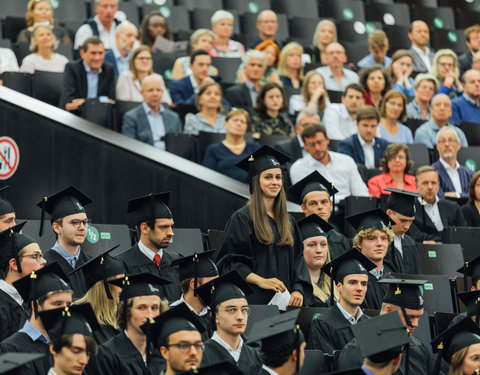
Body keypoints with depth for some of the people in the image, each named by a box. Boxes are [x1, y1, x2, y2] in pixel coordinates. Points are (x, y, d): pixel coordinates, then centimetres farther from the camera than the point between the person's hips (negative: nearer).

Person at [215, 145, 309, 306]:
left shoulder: (288, 221, 16)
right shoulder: (241, 218, -2)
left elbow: (298, 260, 17)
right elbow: (230, 261, -7)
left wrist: (298, 290, 0)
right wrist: (261, 281, -18)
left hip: (285, 299, 5)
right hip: (254, 299, -5)